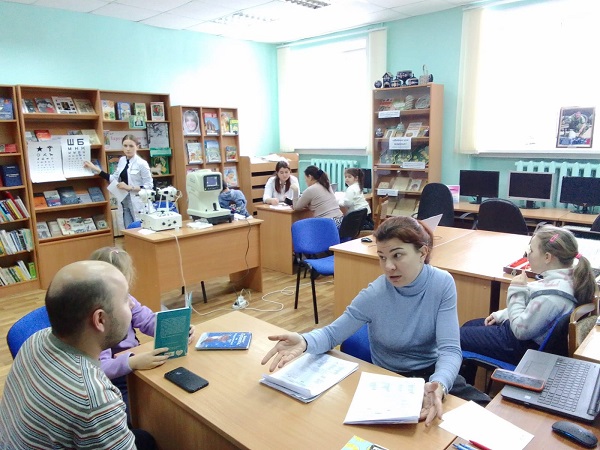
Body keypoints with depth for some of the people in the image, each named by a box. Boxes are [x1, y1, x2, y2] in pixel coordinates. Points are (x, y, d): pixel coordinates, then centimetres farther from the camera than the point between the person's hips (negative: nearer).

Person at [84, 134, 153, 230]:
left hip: (137, 204, -6)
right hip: (124, 202, 6)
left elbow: (149, 186, -12)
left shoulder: (142, 163, -11)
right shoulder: (122, 160, 9)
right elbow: (114, 179, 17)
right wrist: (95, 169, 15)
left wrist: (129, 187, -19)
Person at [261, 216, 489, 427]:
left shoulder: (442, 284, -15)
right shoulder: (373, 295, -19)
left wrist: (438, 384, -41)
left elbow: (450, 349, -18)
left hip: (434, 373, 2)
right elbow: (333, 332, -11)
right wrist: (304, 341, -35)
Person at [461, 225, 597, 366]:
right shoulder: (567, 277, -4)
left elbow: (521, 330, -26)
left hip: (525, 346, -10)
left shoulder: (552, 294, -34)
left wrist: (517, 291, -21)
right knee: (469, 325, 25)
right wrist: (501, 315, 9)